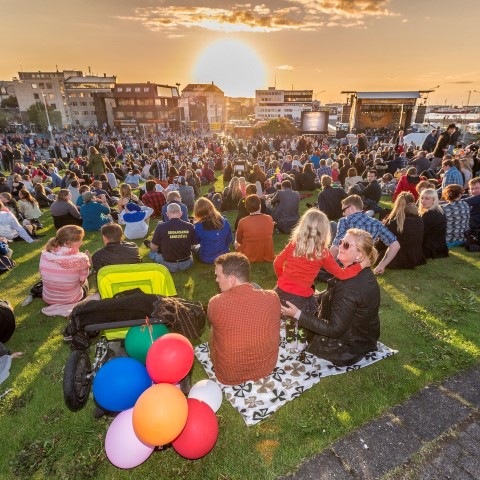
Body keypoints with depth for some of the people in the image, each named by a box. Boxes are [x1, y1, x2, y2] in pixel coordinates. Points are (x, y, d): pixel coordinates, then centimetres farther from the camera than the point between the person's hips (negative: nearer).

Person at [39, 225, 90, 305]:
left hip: (48, 299, 3)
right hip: (72, 301, -3)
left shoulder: (44, 255, -16)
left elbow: (44, 277, 0)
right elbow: (82, 281, -12)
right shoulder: (81, 259, -28)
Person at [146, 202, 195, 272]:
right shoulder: (190, 227, -14)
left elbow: (153, 248, -5)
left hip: (169, 266, -1)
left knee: (151, 252, 27)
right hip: (186, 264, 1)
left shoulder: (161, 227, -19)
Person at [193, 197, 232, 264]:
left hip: (207, 259, -4)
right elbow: (229, 240, 1)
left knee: (195, 247, 29)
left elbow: (196, 241, 0)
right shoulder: (224, 221, -12)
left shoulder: (198, 226, -20)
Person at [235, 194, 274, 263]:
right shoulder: (269, 219, -11)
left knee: (236, 242, 26)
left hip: (249, 258, -4)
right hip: (268, 257, 4)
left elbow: (239, 240, 0)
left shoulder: (243, 222, -19)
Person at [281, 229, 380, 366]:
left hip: (349, 348, -8)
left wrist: (298, 315, -30)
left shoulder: (351, 287, -35)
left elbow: (334, 329, -29)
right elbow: (332, 296, 7)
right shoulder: (362, 274, -5)